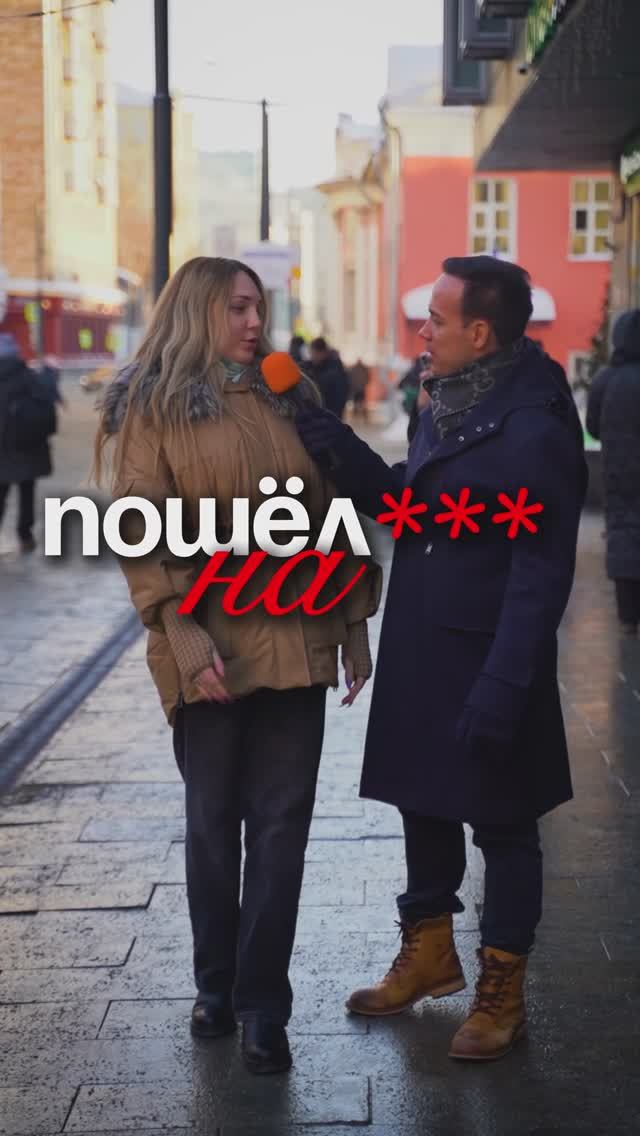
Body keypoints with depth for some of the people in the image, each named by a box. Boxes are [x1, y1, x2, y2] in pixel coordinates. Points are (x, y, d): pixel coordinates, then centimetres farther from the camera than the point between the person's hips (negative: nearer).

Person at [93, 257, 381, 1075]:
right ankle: (217, 986, 25)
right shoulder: (154, 407, -1)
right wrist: (182, 632, -18)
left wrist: (354, 622, 8)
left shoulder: (291, 397, 12)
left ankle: (262, 1005, 10)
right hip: (210, 647, -3)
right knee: (214, 819, 9)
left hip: (296, 642, 3)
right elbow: (140, 531, -7)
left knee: (281, 822, 2)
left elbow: (330, 512, 13)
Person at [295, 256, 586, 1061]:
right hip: (420, 654, 8)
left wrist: (502, 687, -23)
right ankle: (428, 953, 40)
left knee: (501, 824, 7)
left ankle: (501, 993, 23)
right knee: (423, 803, 20)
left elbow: (541, 572, -21)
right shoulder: (447, 404, 7)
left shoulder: (533, 427, -20)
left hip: (488, 663, -8)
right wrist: (345, 454, -3)